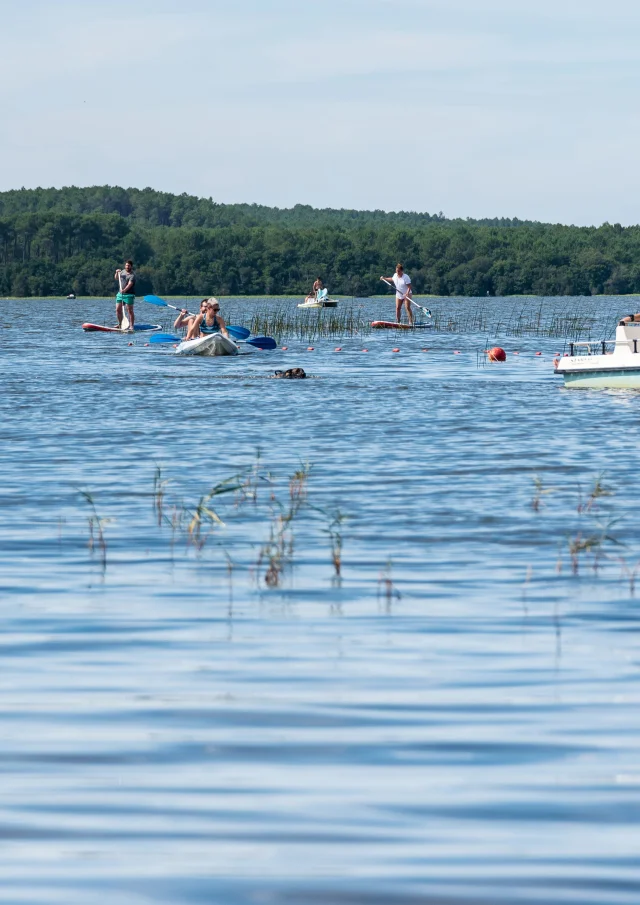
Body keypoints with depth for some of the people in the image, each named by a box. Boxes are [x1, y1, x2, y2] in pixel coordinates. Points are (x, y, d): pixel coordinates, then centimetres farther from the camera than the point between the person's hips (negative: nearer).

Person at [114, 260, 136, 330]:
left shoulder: (132, 275, -10)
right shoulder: (123, 271, 12)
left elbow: (130, 284, -24)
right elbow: (116, 278, 23)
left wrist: (124, 290, -40)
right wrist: (117, 273, 1)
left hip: (129, 295, -7)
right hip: (120, 294, 7)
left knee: (130, 311, -6)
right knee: (118, 309, 5)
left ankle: (131, 326, -4)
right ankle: (120, 324, 19)